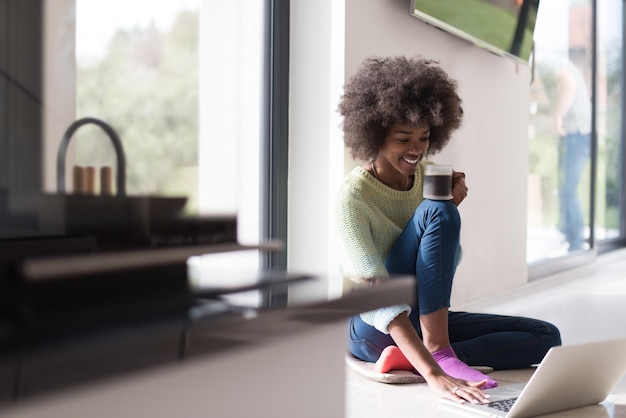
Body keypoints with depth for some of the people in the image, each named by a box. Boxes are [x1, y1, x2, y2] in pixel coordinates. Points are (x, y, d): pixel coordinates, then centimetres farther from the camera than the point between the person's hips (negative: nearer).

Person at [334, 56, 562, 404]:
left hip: (423, 317, 8)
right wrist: (433, 375, -41)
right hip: (370, 330, -7)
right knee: (436, 211, -27)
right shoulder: (354, 196, -19)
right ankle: (439, 351, -28)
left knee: (546, 337, -8)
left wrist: (452, 207, -11)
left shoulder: (427, 177, 2)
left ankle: (409, 358, -21)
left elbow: (449, 261, 9)